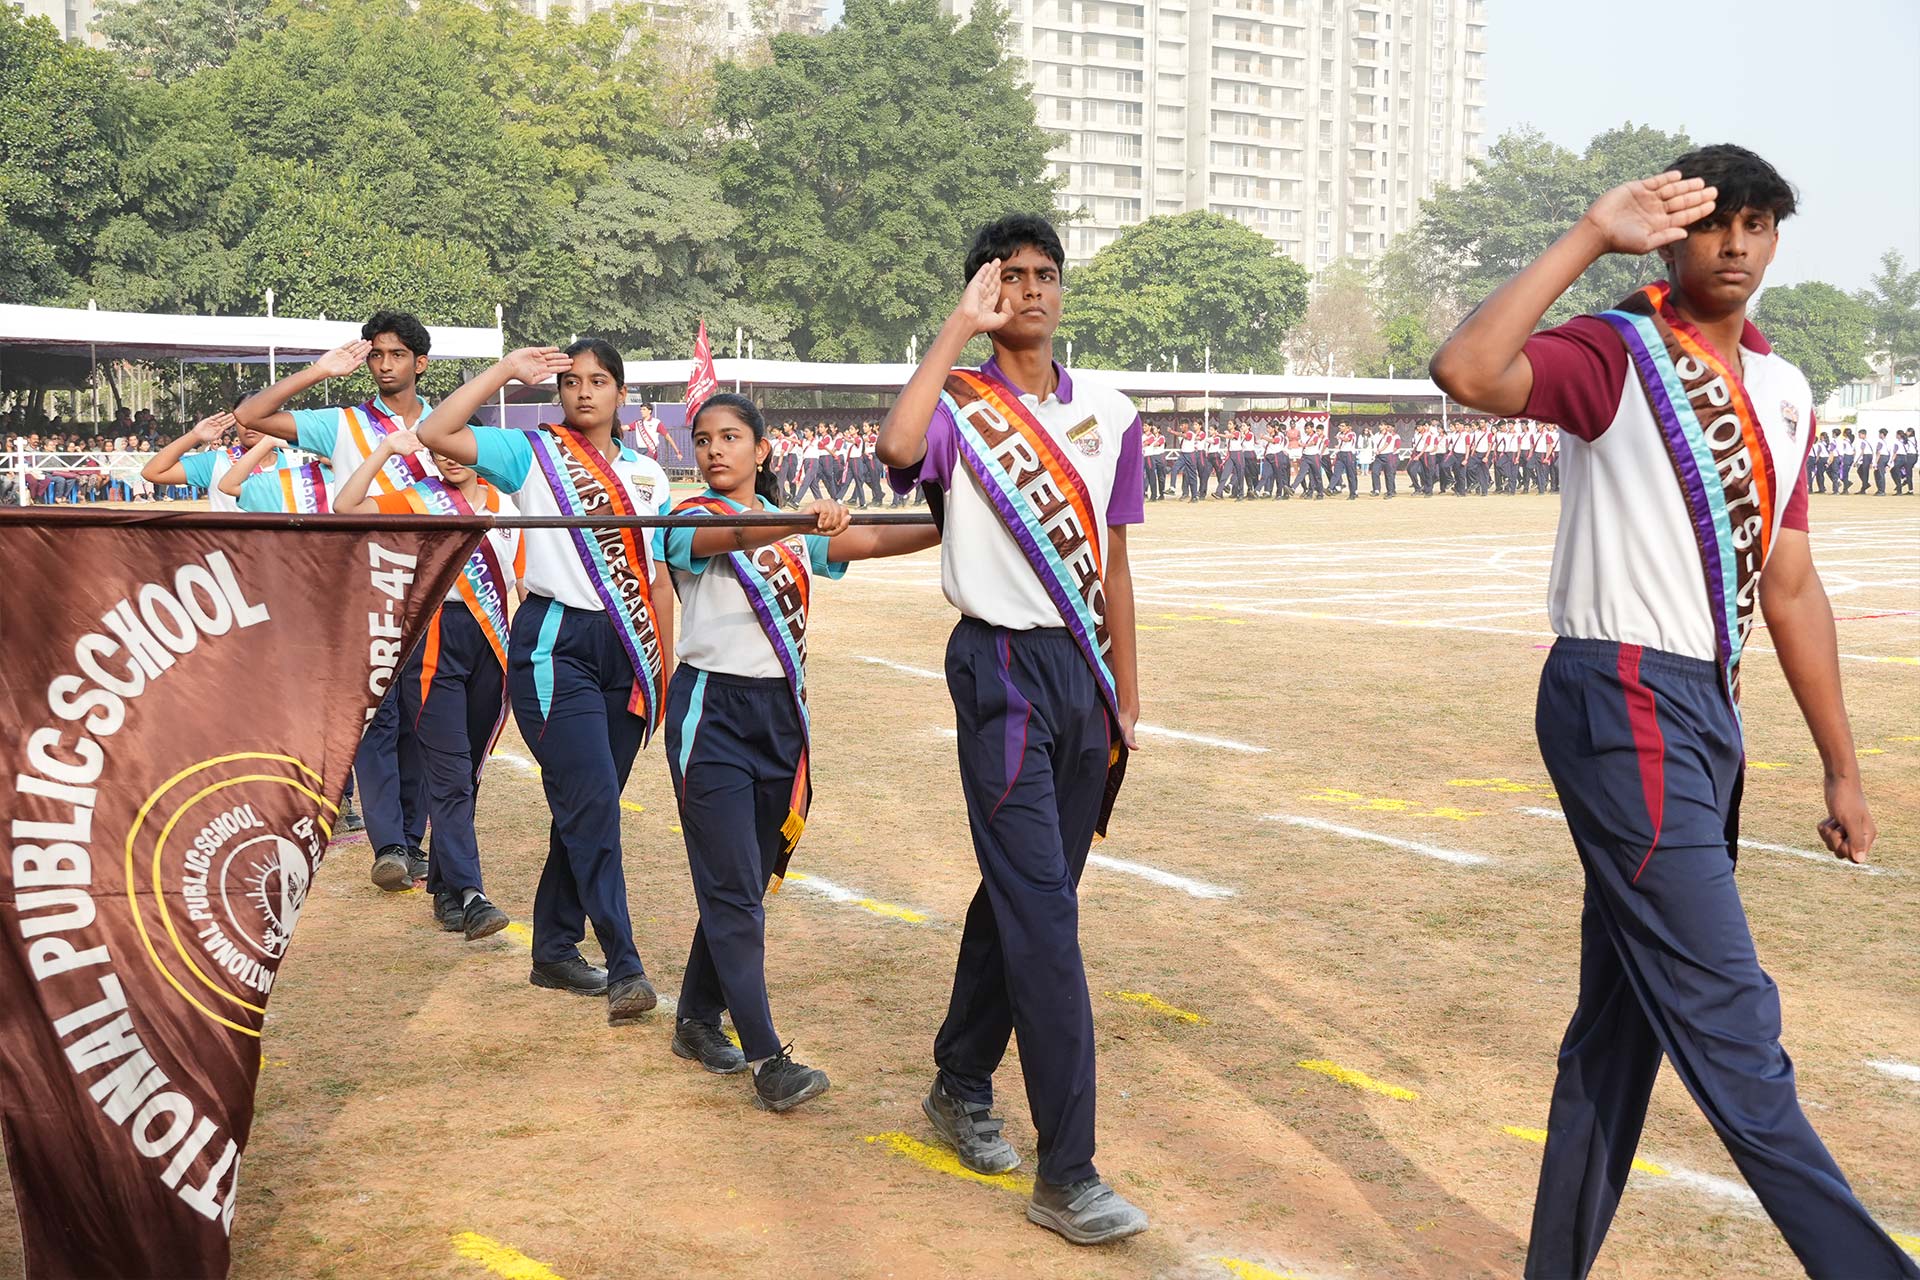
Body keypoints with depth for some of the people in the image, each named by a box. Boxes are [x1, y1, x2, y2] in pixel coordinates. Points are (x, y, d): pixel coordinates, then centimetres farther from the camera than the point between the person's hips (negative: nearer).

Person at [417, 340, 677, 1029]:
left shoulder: (647, 474, 14)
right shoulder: (533, 454, 1)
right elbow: (436, 433, -13)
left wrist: (666, 666, 11)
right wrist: (508, 370, -8)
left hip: (626, 649, 5)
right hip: (555, 643, -5)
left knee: (587, 806, 10)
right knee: (594, 802, -14)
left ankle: (556, 950, 23)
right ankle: (625, 967, -12)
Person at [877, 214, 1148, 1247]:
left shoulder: (1109, 415, 11)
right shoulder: (961, 404, -5)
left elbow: (1113, 561, 15)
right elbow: (898, 446, -30)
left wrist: (1126, 692, 13)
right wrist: (960, 326, -19)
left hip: (1085, 669, 6)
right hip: (1003, 667, -6)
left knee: (1024, 894, 15)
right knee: (1042, 911, -11)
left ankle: (960, 1086, 34)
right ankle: (1067, 1175, -7)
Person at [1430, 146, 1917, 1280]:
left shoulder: (1784, 391, 16)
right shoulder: (1617, 355, -6)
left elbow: (1791, 586, 18)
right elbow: (1466, 372, -27)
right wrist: (1591, 238, -21)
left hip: (1709, 716, 8)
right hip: (1623, 704, -8)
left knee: (1625, 1019, 14)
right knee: (1726, 1015, -9)